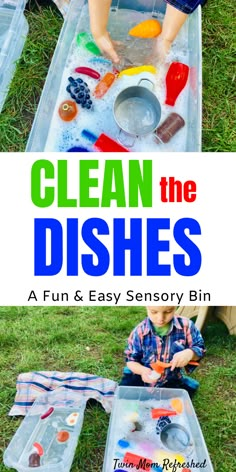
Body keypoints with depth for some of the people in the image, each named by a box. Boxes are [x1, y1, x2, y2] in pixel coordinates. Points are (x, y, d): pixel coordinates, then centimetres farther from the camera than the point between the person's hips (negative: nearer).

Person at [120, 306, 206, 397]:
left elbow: (200, 349, -3)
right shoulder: (140, 331, -16)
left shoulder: (186, 326, -16)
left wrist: (190, 353, -28)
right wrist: (142, 370, -29)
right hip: (142, 378, 0)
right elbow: (131, 360, -6)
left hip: (171, 382, 1)